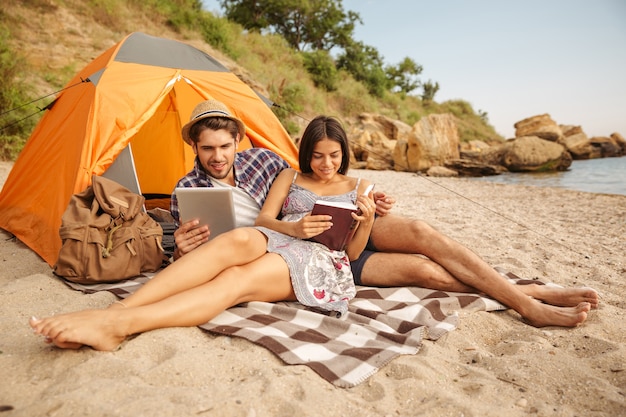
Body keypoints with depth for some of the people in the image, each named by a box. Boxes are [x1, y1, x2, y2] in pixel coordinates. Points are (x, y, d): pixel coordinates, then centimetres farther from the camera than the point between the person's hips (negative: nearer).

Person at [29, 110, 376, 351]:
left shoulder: (358, 187, 18)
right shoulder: (290, 176, 20)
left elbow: (351, 253, 11)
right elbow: (263, 219, 7)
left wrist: (367, 223, -9)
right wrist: (294, 228, -16)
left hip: (323, 263, -1)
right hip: (278, 243, 2)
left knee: (238, 279, -35)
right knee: (238, 239, -39)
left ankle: (117, 324, -48)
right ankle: (118, 311, -44)